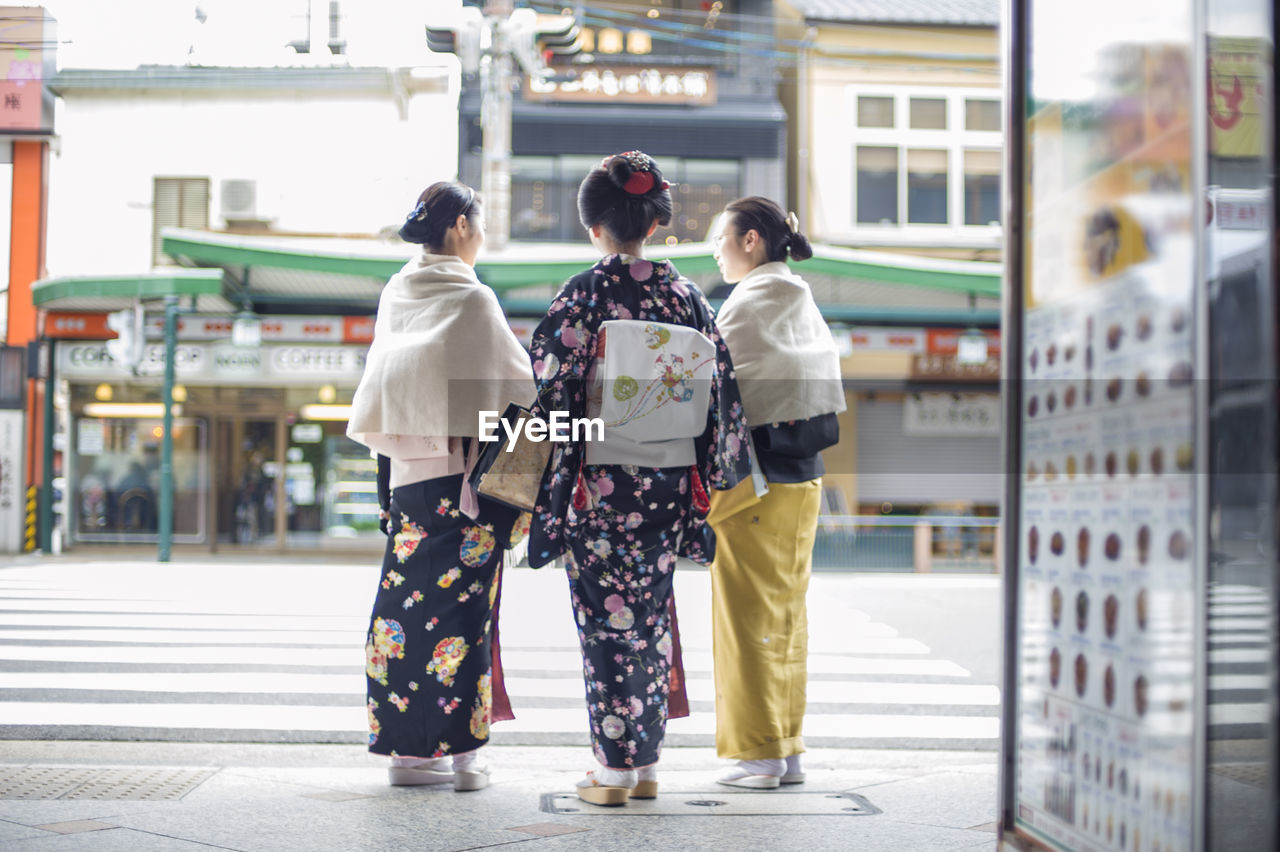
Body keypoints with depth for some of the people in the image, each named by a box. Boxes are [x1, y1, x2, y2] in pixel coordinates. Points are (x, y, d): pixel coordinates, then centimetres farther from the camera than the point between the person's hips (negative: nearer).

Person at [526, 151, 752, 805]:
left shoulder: (584, 293, -9)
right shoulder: (686, 295, 3)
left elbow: (550, 388, -10)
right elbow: (721, 392, 7)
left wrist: (541, 483, -2)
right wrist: (708, 479, 16)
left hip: (602, 484, -4)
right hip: (669, 485, 4)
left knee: (607, 617, 3)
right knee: (651, 616, 14)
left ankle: (614, 769, 6)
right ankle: (646, 763, 19)